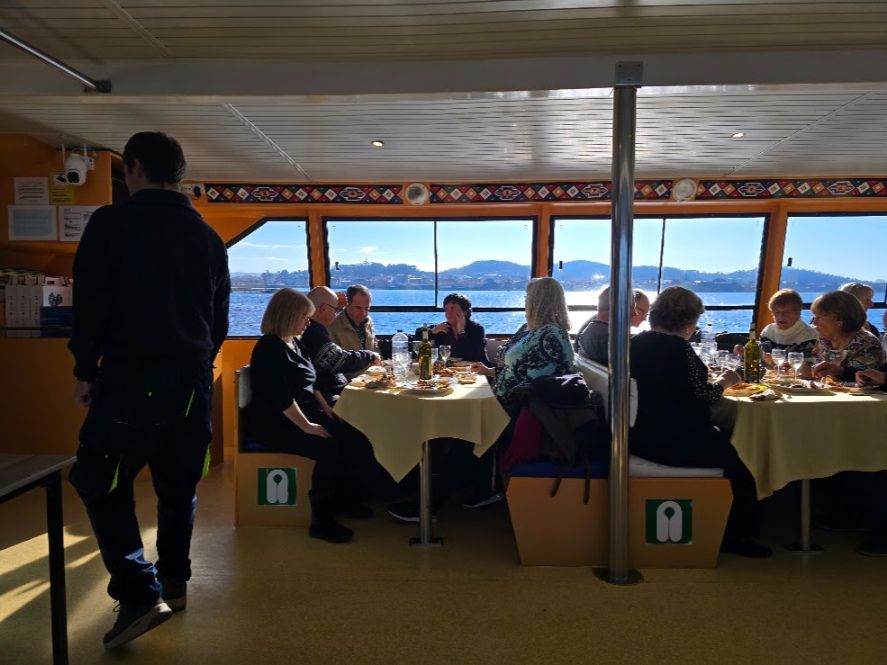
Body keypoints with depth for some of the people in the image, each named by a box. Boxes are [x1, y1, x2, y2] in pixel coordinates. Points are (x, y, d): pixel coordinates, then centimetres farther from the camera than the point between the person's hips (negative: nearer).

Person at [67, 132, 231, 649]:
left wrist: (86, 371, 2)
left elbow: (90, 304, -8)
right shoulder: (208, 237, 10)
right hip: (193, 380, 6)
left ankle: (139, 593, -4)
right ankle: (173, 582, 27)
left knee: (100, 483, 6)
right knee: (179, 485, 15)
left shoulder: (112, 223, -5)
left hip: (131, 376, -5)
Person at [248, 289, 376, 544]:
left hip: (306, 416, 9)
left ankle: (345, 499, 10)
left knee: (356, 442, -9)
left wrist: (327, 411, 7)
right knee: (331, 450, -30)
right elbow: (280, 397, -21)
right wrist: (306, 426, -20)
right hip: (276, 424, -9)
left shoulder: (295, 344, 15)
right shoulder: (270, 347, -13)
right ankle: (321, 521, -17)